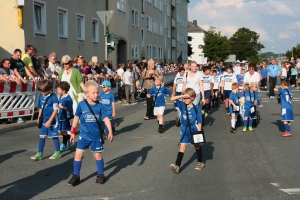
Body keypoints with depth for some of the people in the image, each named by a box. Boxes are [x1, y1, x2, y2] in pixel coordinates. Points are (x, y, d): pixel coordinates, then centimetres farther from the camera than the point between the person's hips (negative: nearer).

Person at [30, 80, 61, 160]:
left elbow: (56, 110, -17)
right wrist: (39, 117, 8)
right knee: (42, 136, 8)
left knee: (54, 136, 5)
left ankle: (58, 152, 21)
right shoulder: (41, 96, 3)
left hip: (52, 120, -6)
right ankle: (39, 154, 14)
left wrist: (50, 121, -18)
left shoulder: (53, 97, -17)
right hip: (44, 120, 6)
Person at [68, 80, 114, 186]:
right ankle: (76, 176, 11)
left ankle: (100, 175, 25)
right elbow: (76, 118, 3)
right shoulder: (81, 105, -7)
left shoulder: (100, 106, -6)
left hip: (96, 136, 0)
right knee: (78, 154, -2)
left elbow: (106, 119, -5)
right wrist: (73, 132, 7)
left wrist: (110, 132, -14)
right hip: (84, 136, 0)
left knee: (98, 155, 10)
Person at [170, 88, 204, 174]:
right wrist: (181, 96, -17)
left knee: (197, 145, 16)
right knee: (182, 146, -2)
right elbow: (172, 99, -7)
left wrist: (199, 132, -12)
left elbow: (199, 121, -9)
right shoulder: (182, 105, -2)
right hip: (184, 129, 3)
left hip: (194, 129, -2)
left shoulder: (196, 107, -11)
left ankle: (200, 162, 34)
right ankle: (177, 166, -8)